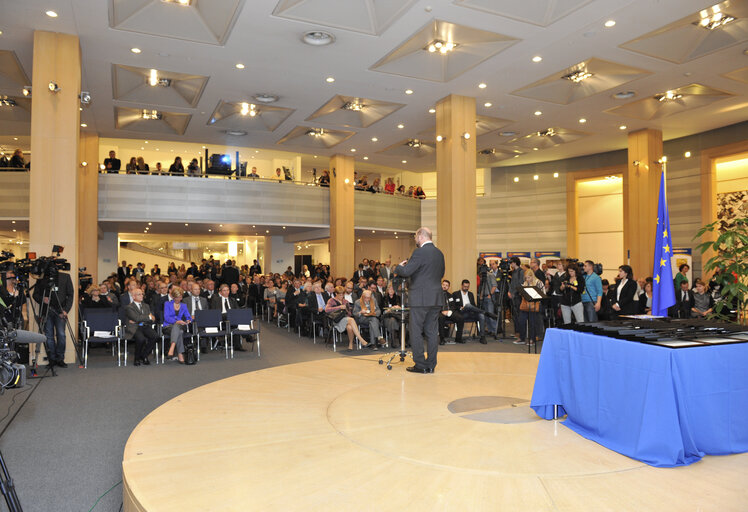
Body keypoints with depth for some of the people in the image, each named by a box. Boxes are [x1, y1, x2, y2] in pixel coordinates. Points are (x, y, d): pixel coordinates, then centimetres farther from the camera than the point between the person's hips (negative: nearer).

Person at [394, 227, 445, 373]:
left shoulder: (419, 252, -13)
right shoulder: (439, 253, 12)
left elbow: (406, 272, -17)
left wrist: (399, 266, 4)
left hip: (420, 299, -7)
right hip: (436, 299, 8)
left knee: (416, 332, 1)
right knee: (432, 332, 10)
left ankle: (420, 365, 2)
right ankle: (431, 365, 14)